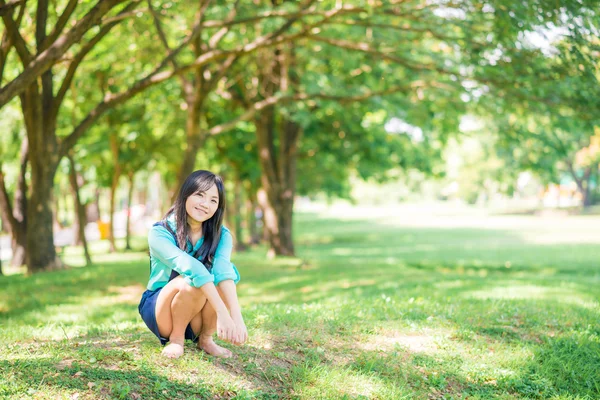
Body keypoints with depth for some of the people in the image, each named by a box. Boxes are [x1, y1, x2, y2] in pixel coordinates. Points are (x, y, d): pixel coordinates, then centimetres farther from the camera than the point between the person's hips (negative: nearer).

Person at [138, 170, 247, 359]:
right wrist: (222, 312, -52)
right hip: (159, 309, -3)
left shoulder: (221, 235, -10)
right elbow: (190, 267, -38)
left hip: (196, 318, 3)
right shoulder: (160, 233, -21)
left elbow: (224, 270, -31)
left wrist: (236, 316, -49)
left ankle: (205, 338, -7)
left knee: (220, 282, -30)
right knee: (191, 282, -35)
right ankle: (176, 338, -11)